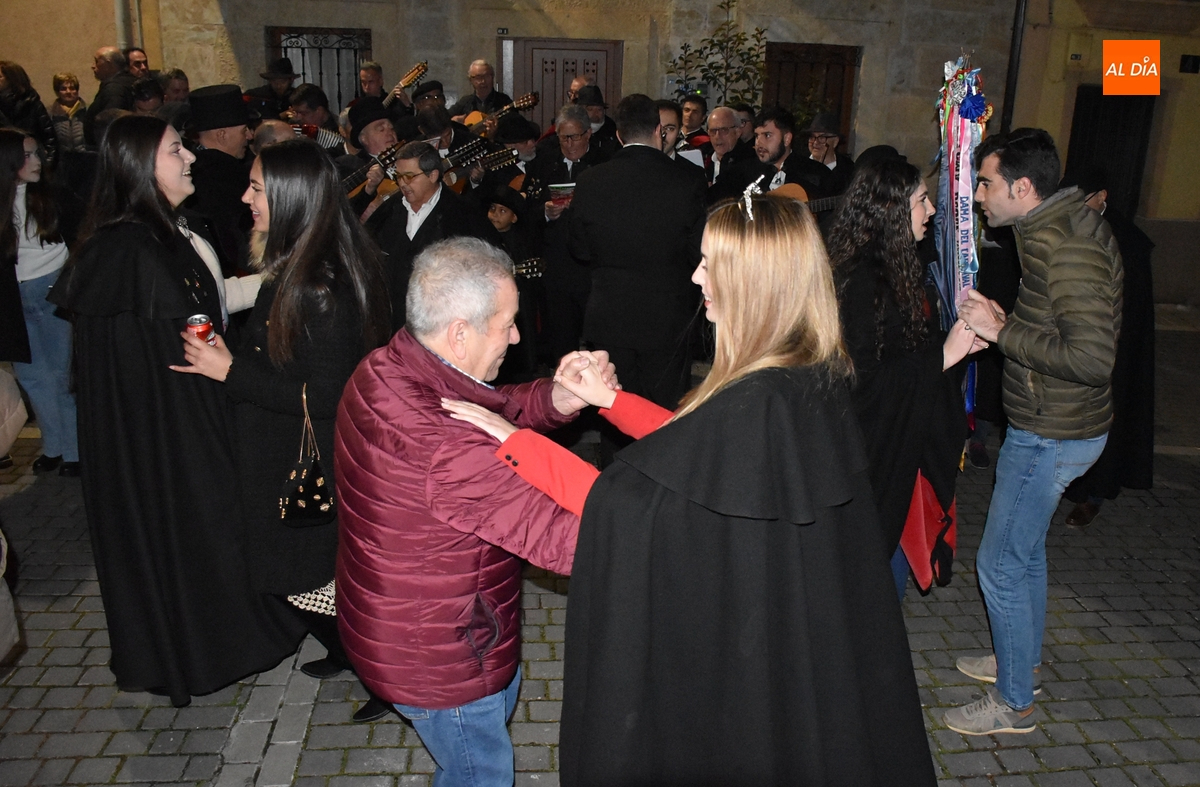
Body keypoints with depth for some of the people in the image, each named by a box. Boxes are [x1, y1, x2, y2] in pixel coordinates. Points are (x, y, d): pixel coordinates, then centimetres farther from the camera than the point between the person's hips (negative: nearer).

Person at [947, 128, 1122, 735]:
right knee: (1026, 550, 25)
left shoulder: (1068, 246, -26)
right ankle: (1020, 659, 44)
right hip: (1047, 427, 10)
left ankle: (1014, 702, 19)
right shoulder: (1056, 227, 6)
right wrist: (1006, 322, 2)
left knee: (1000, 565, 1)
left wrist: (1002, 331, -23)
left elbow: (1092, 358, -31)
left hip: (1051, 435, -10)